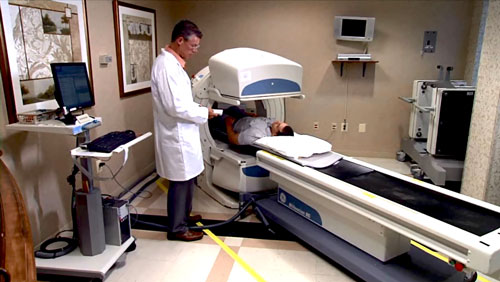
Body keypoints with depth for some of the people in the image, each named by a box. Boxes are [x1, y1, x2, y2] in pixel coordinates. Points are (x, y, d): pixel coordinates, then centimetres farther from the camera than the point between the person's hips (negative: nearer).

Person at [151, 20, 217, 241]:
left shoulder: (173, 62, 11)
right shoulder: (166, 65, -22)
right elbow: (175, 107, -27)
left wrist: (198, 108, 8)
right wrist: (203, 113, -15)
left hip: (181, 133, 10)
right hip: (176, 135, -10)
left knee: (187, 179, 21)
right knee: (180, 182, 2)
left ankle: (182, 215, 38)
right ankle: (177, 229, 18)